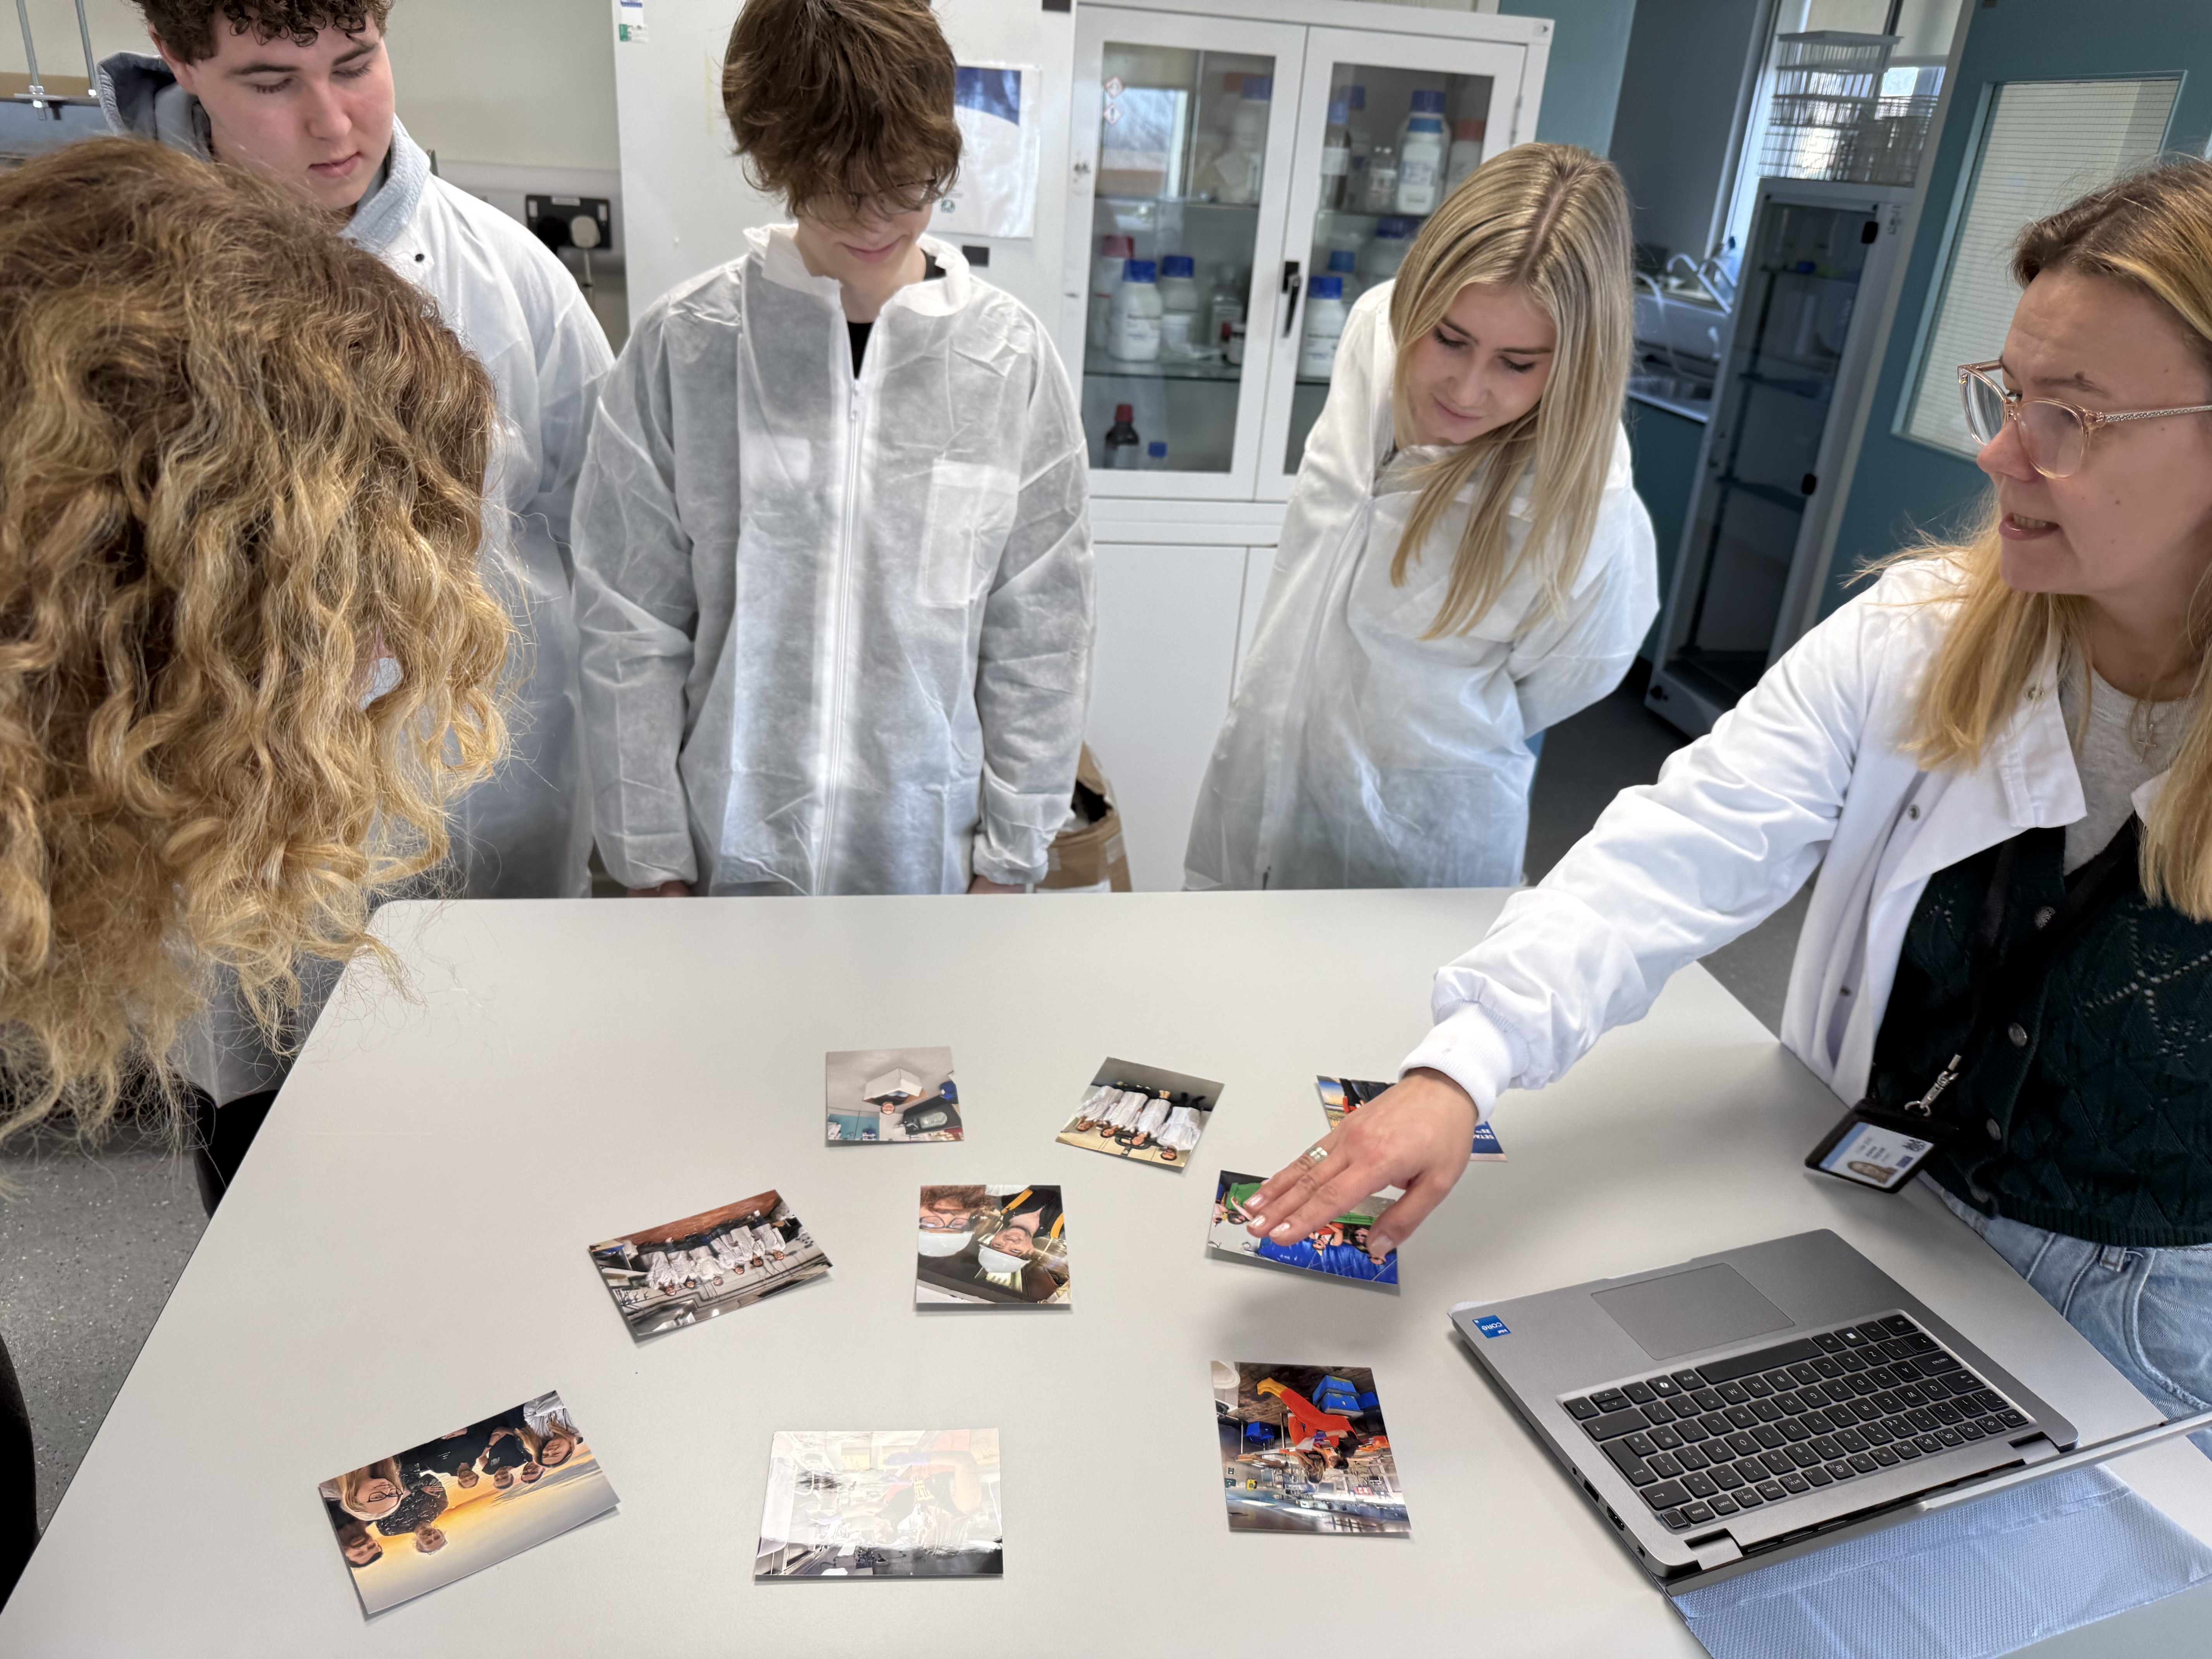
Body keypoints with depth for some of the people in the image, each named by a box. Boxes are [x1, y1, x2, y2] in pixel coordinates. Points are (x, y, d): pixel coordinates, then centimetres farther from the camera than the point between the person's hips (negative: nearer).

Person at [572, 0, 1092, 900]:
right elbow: (630, 628, -3)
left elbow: (1039, 634, -2)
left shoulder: (1011, 355, -5)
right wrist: (651, 862, -2)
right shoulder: (682, 346, -7)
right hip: (732, 851, 0)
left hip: (929, 854, 1)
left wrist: (1007, 859, -2)